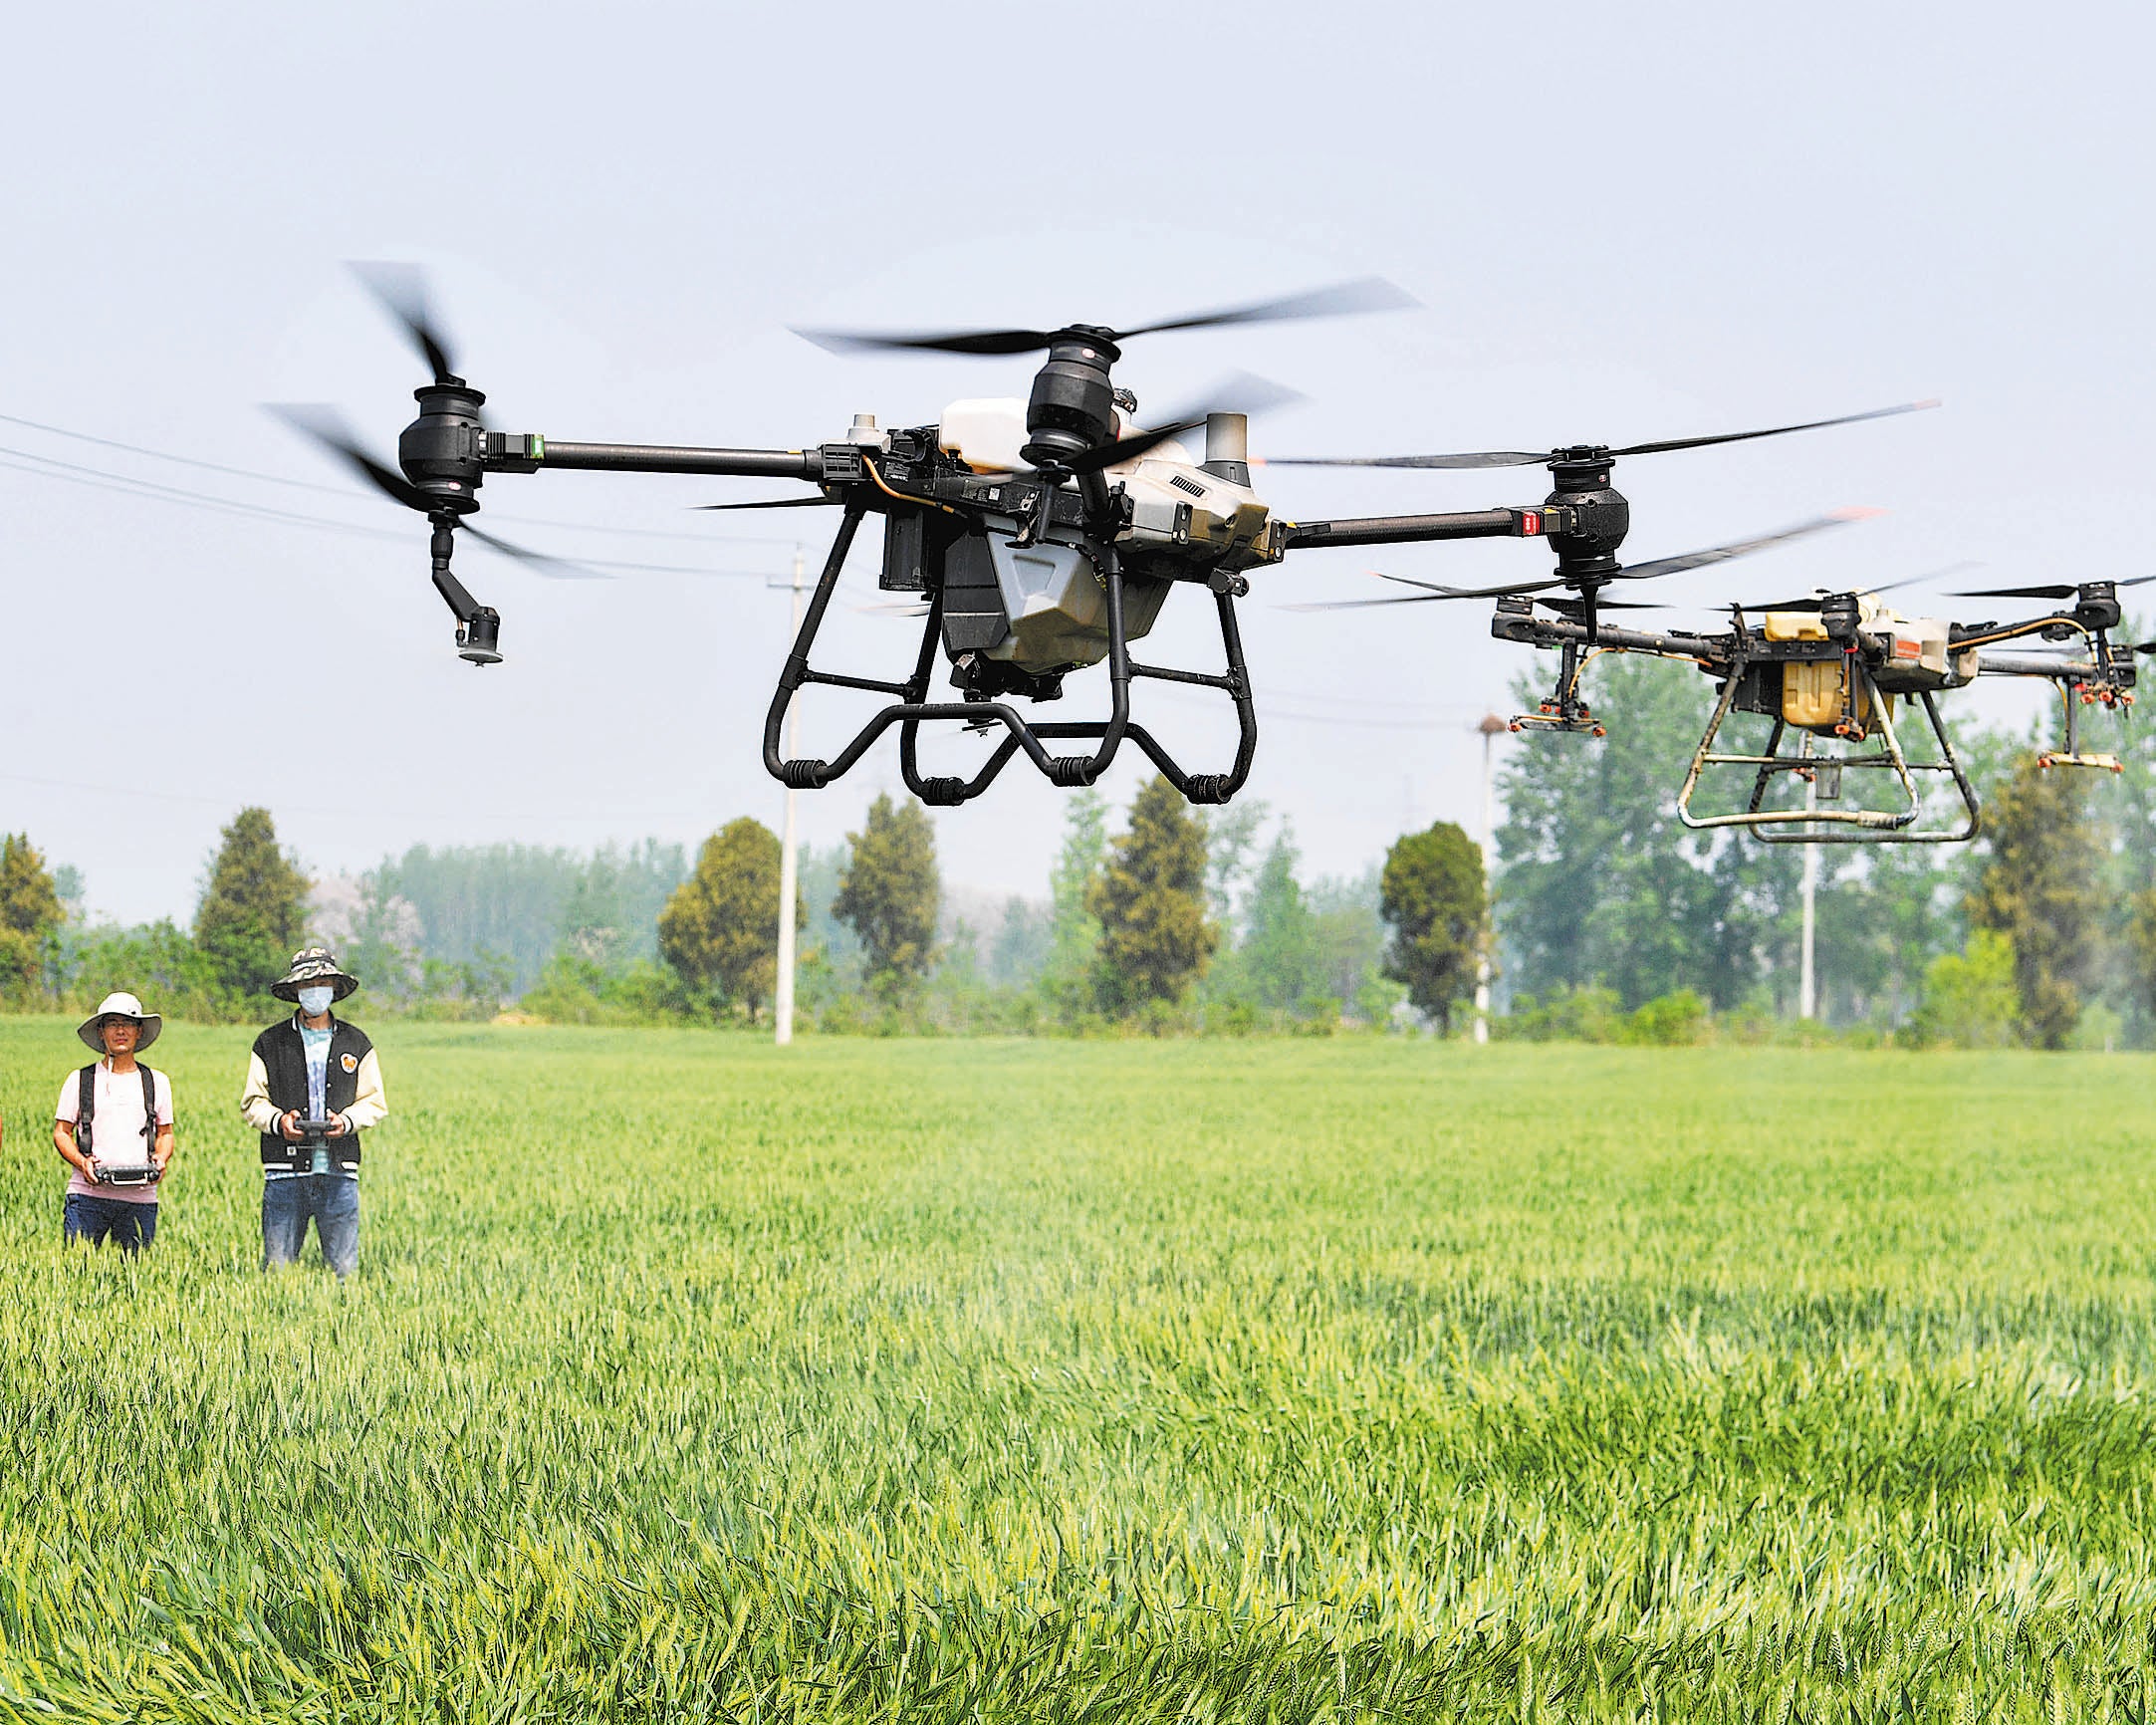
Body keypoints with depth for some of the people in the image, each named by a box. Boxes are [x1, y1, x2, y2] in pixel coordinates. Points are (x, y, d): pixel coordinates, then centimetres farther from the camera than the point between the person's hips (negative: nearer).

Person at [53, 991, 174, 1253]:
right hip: (88, 1193, -1)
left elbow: (165, 1133, 19)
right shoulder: (80, 1080, 9)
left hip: (140, 1196, 1)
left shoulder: (157, 1082, 14)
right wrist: (82, 1162, -10)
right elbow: (61, 1133, 10)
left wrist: (161, 1159, -3)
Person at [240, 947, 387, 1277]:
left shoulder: (356, 1043, 13)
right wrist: (278, 1121, -12)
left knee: (345, 1269, -2)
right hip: (286, 1171, -1)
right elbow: (252, 1102, 10)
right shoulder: (270, 1043, 9)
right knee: (277, 1269, -3)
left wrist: (347, 1121, -8)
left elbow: (375, 1103, 13)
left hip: (339, 1172, 1)